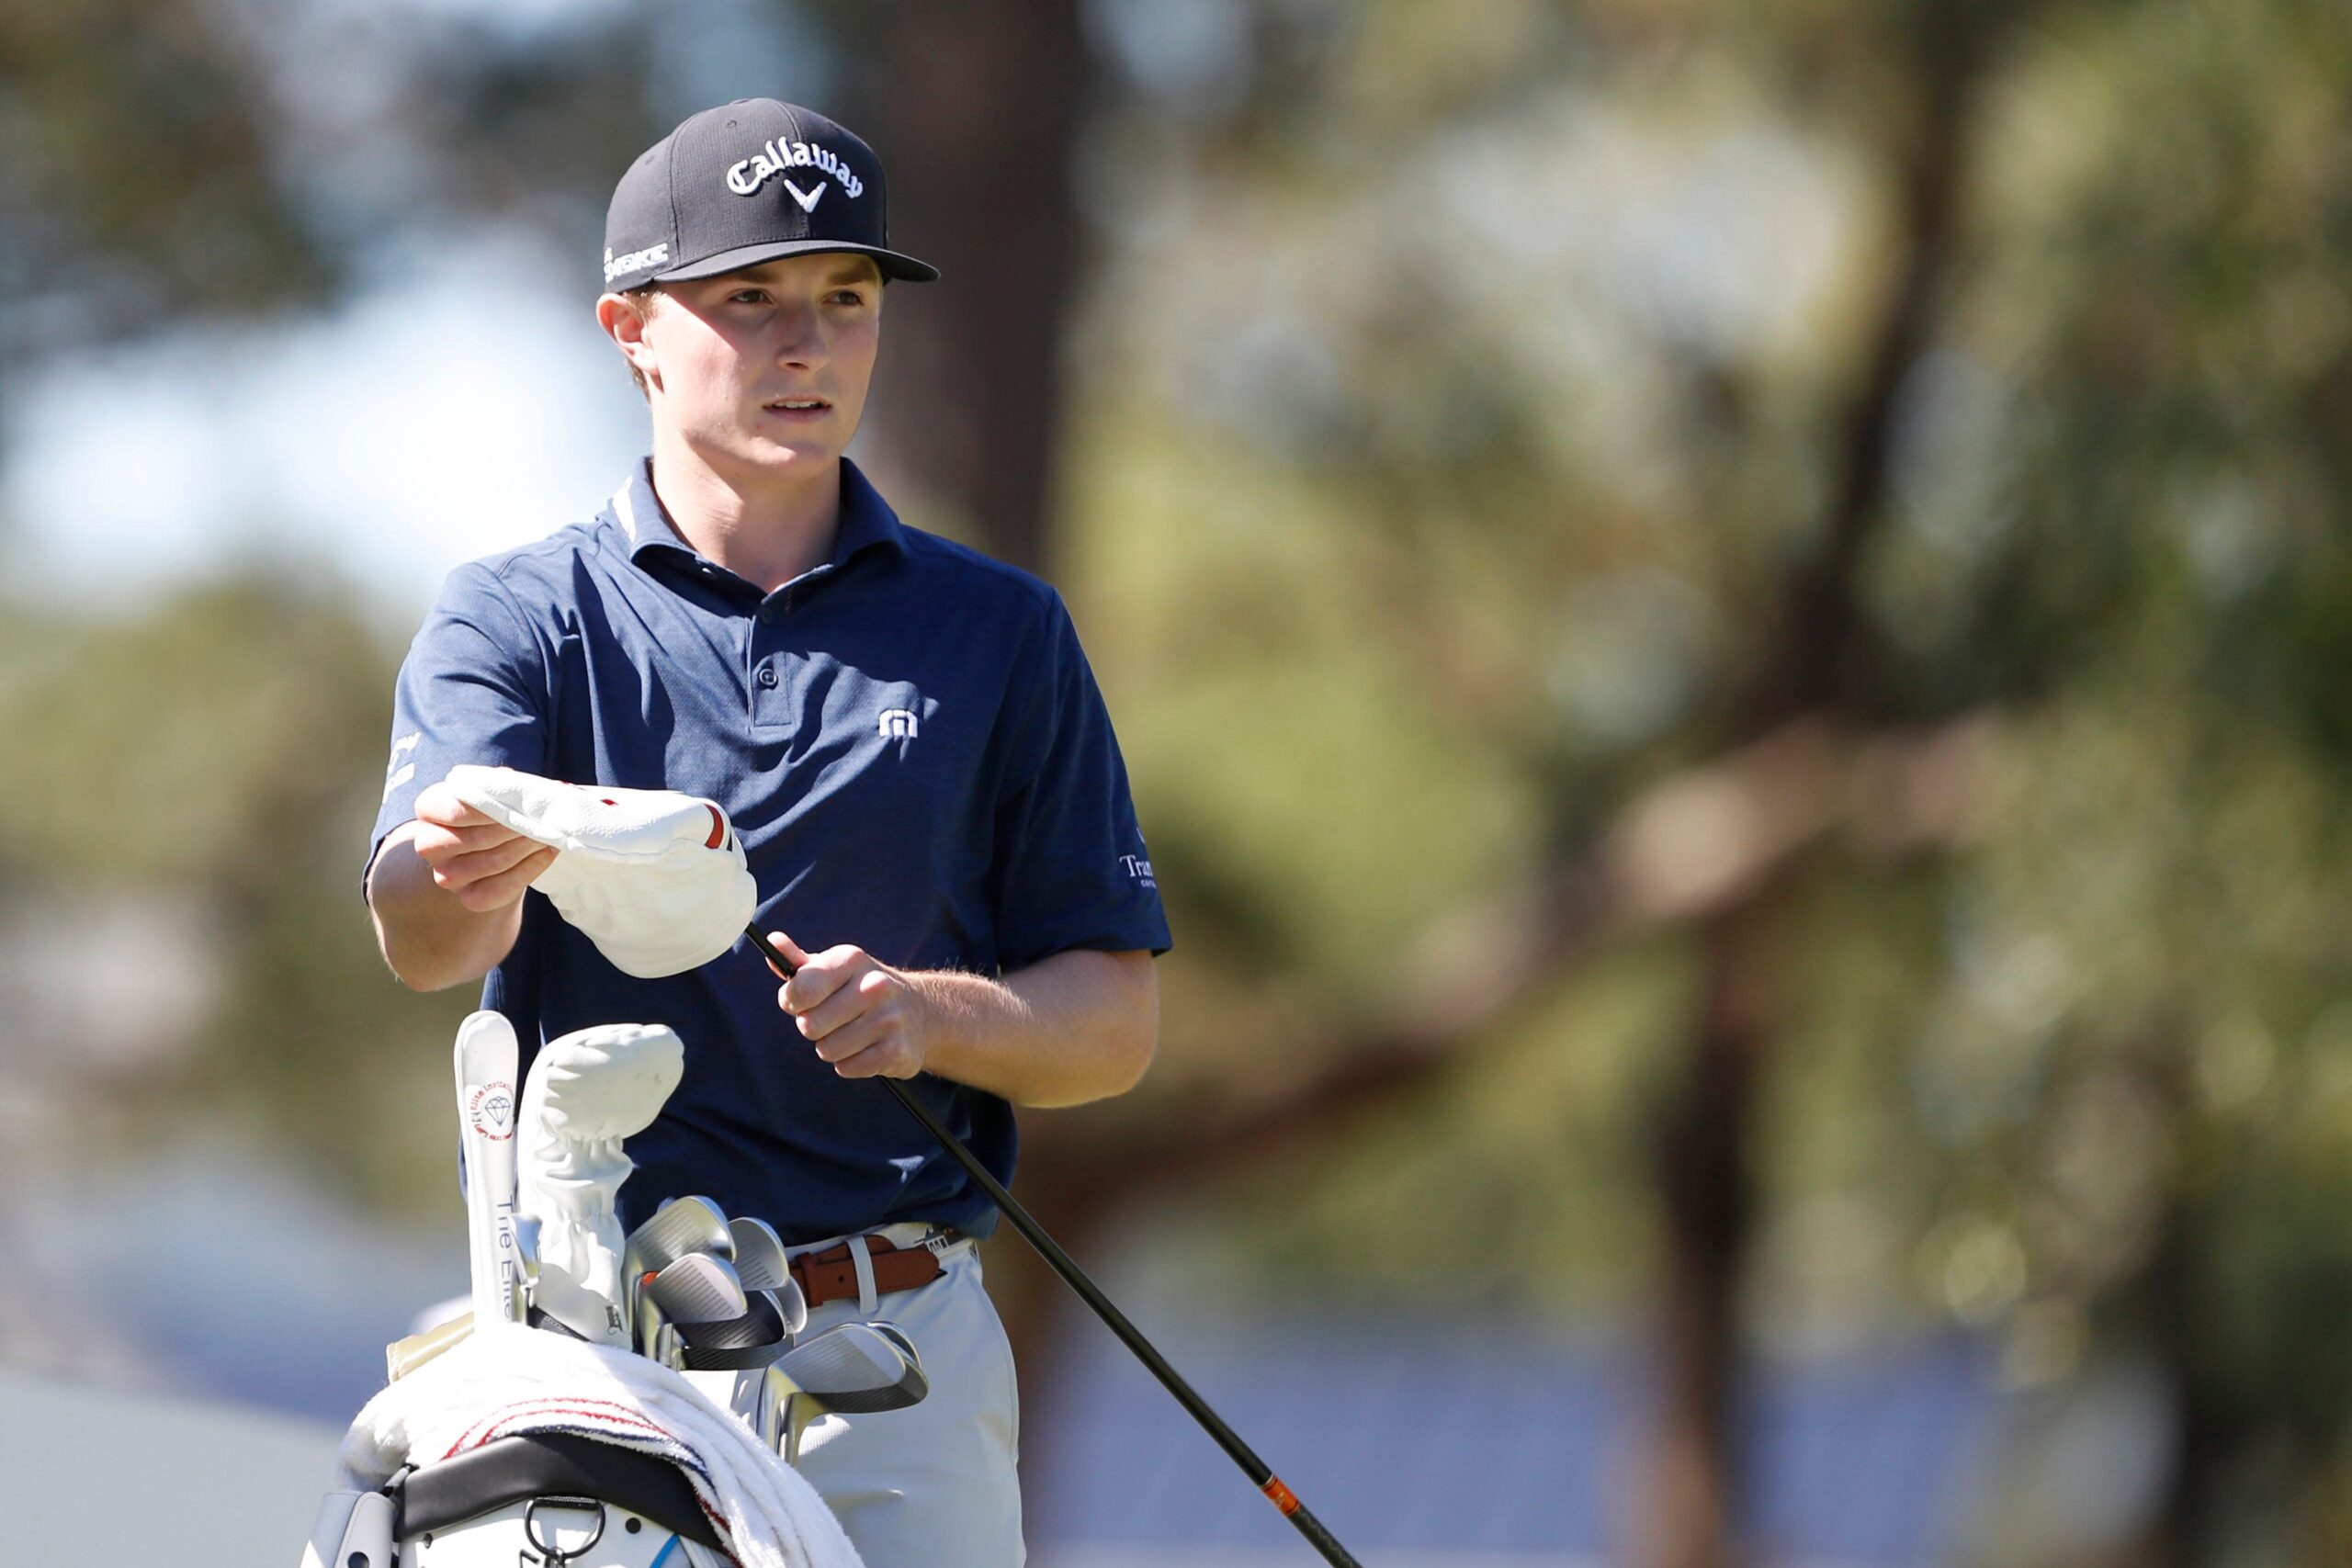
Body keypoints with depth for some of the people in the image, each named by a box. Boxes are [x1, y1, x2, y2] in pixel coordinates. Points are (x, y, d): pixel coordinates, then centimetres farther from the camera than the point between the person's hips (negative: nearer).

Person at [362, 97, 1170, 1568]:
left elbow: (1118, 1019, 10)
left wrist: (929, 1014, -11)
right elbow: (422, 939, -12)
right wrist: (461, 869, -37)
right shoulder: (513, 619, 7)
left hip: (905, 1351, 1)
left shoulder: (1002, 632, 13)